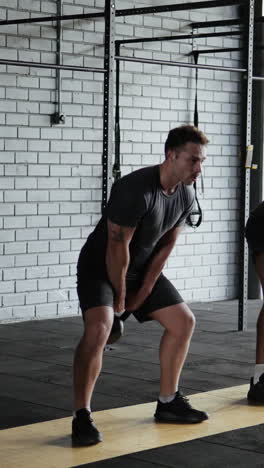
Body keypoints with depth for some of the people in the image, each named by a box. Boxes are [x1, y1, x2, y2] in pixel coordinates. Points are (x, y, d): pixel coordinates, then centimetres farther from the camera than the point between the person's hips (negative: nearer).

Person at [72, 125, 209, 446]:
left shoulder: (185, 195, -6)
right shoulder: (136, 190, -32)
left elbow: (165, 246, 1)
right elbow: (117, 248, -26)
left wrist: (143, 293, 0)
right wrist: (119, 296, -15)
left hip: (142, 269, 8)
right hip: (100, 267, -8)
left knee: (183, 321, 8)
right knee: (99, 328, -30)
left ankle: (168, 403, 20)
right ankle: (82, 417, -21)